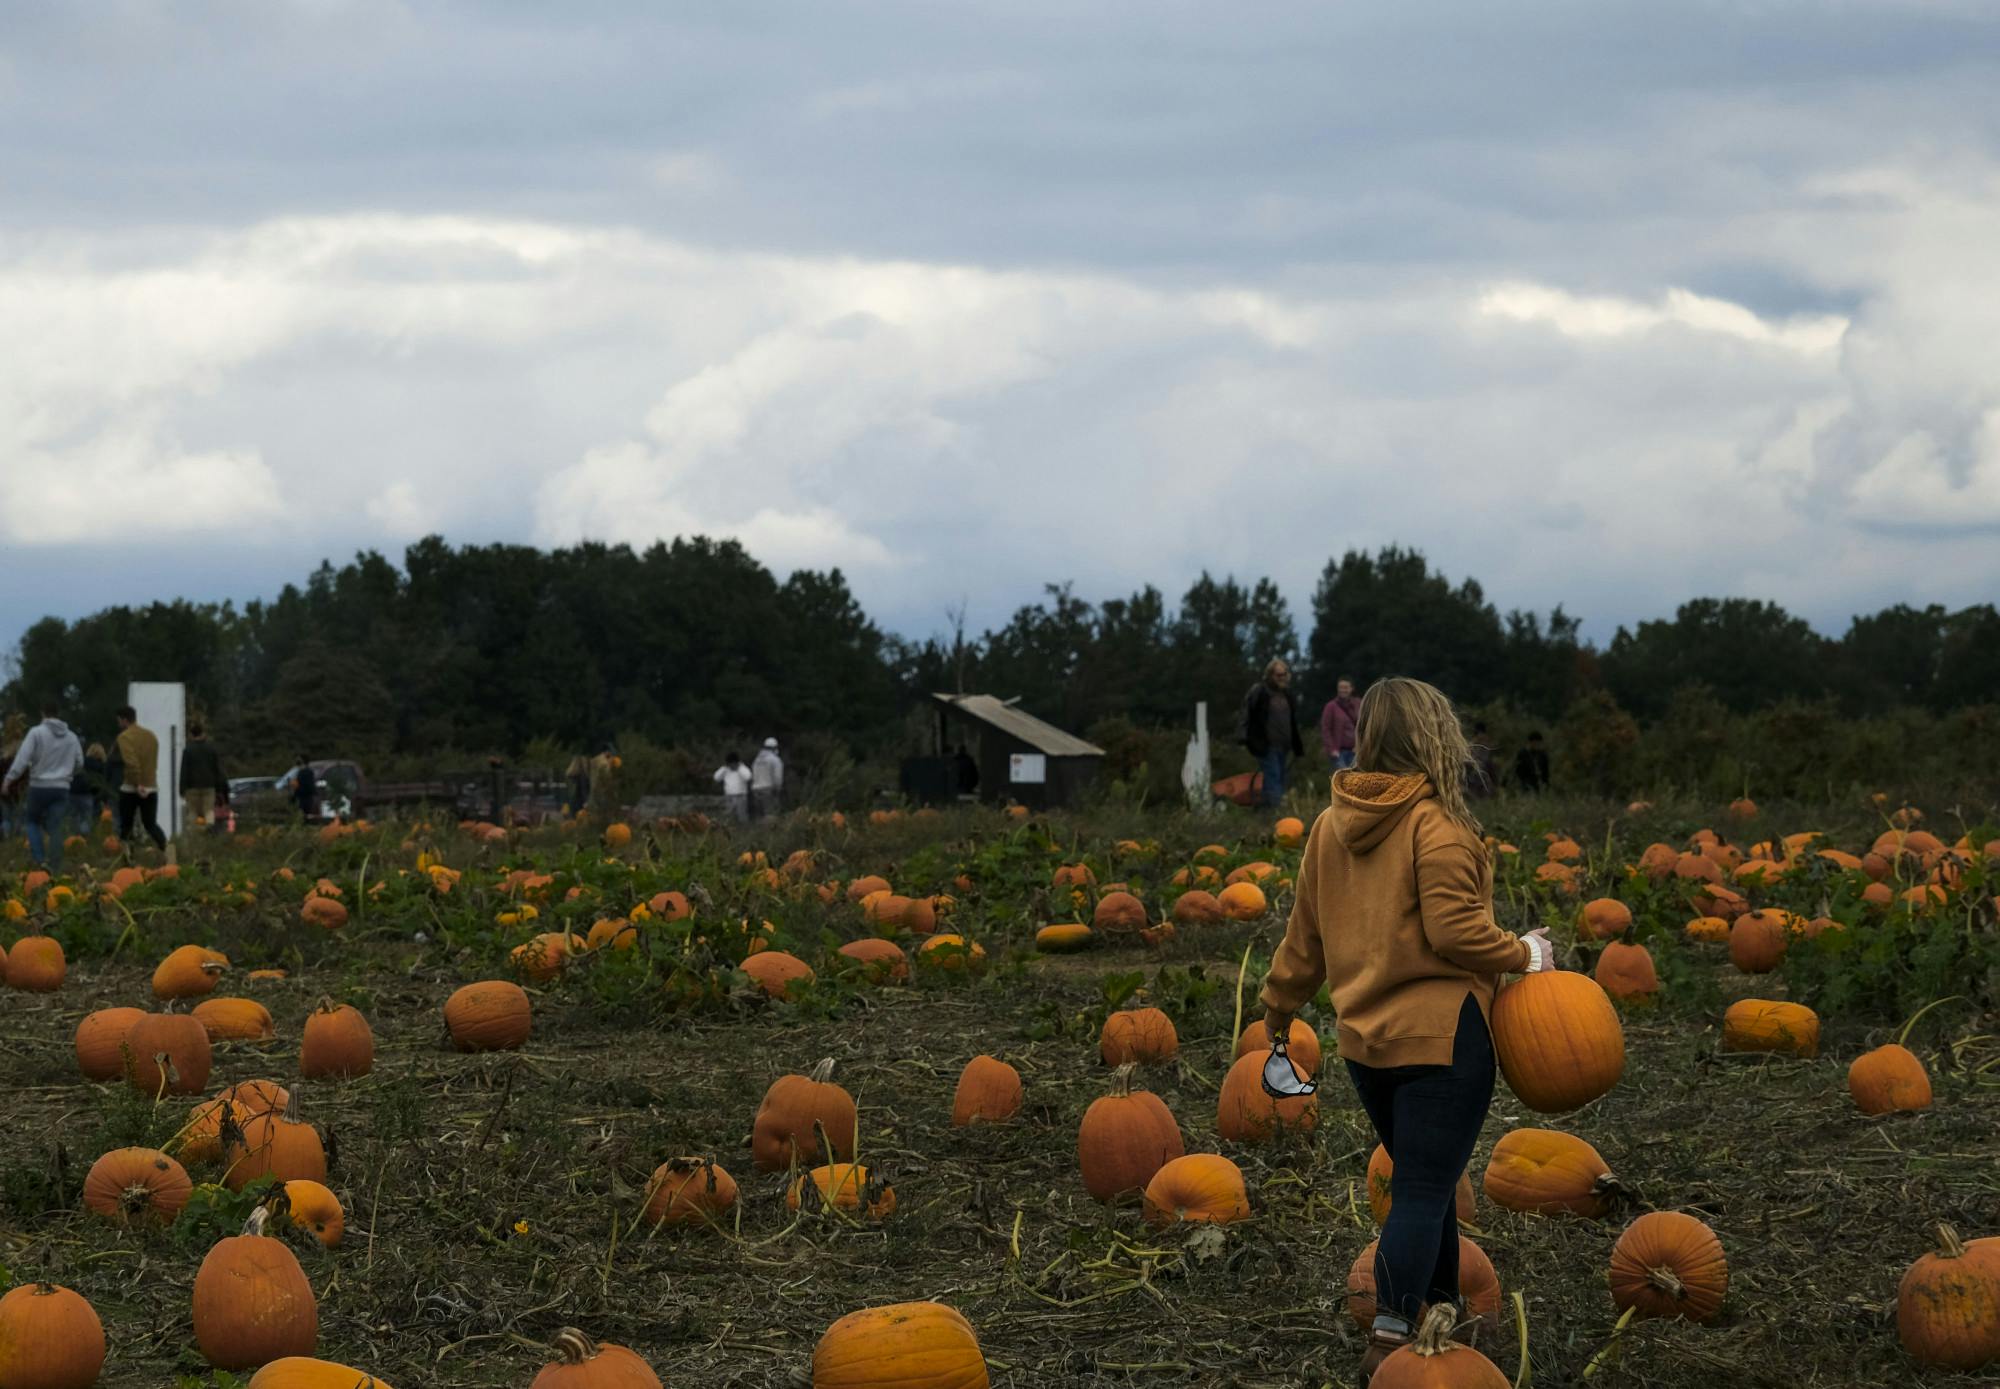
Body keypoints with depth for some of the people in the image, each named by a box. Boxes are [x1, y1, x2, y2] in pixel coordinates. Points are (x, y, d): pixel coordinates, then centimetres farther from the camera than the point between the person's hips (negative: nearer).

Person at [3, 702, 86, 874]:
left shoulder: (36, 732, -8)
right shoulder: (71, 737, 7)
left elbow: (22, 758, -14)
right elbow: (79, 762, 16)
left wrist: (8, 780, -11)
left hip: (39, 787, -3)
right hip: (61, 788, 3)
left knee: (33, 821, 16)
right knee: (55, 827, 5)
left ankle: (40, 859, 2)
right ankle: (55, 866, 0)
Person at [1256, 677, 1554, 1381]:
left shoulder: (1331, 824, 6)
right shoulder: (1435, 823, -14)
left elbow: (1306, 934, 13)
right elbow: (1453, 929, -19)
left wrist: (1278, 1009, 24)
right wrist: (1523, 955, -3)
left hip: (1366, 1041, 7)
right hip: (1442, 1034, -7)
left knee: (1424, 1179, 22)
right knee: (1424, 1190, -5)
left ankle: (1446, 1309, 34)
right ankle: (1388, 1342, -12)